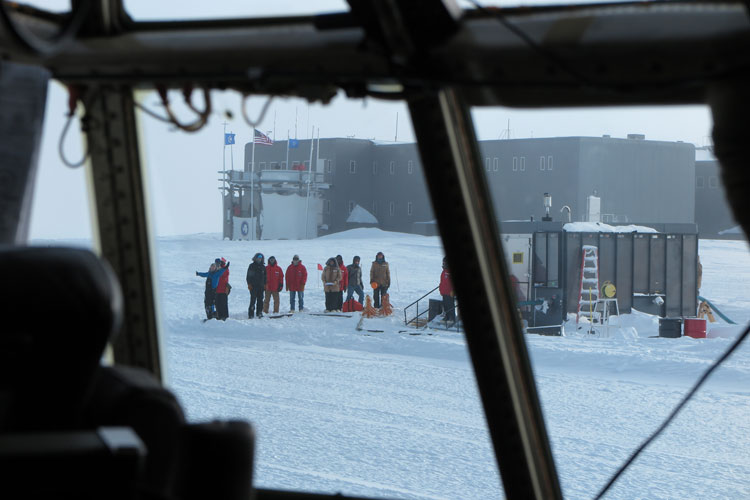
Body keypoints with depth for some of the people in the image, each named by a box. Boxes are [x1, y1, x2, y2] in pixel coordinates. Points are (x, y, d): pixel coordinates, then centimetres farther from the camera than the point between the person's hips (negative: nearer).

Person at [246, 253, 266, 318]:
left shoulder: (263, 267, 15)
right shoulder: (252, 266, 3)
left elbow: (265, 277, 20)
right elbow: (248, 276, 0)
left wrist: (265, 284, 12)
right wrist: (249, 284, -8)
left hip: (261, 286, 4)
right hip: (253, 286, -4)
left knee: (260, 300, 3)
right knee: (253, 299, -9)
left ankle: (259, 312, 9)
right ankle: (251, 314, -10)